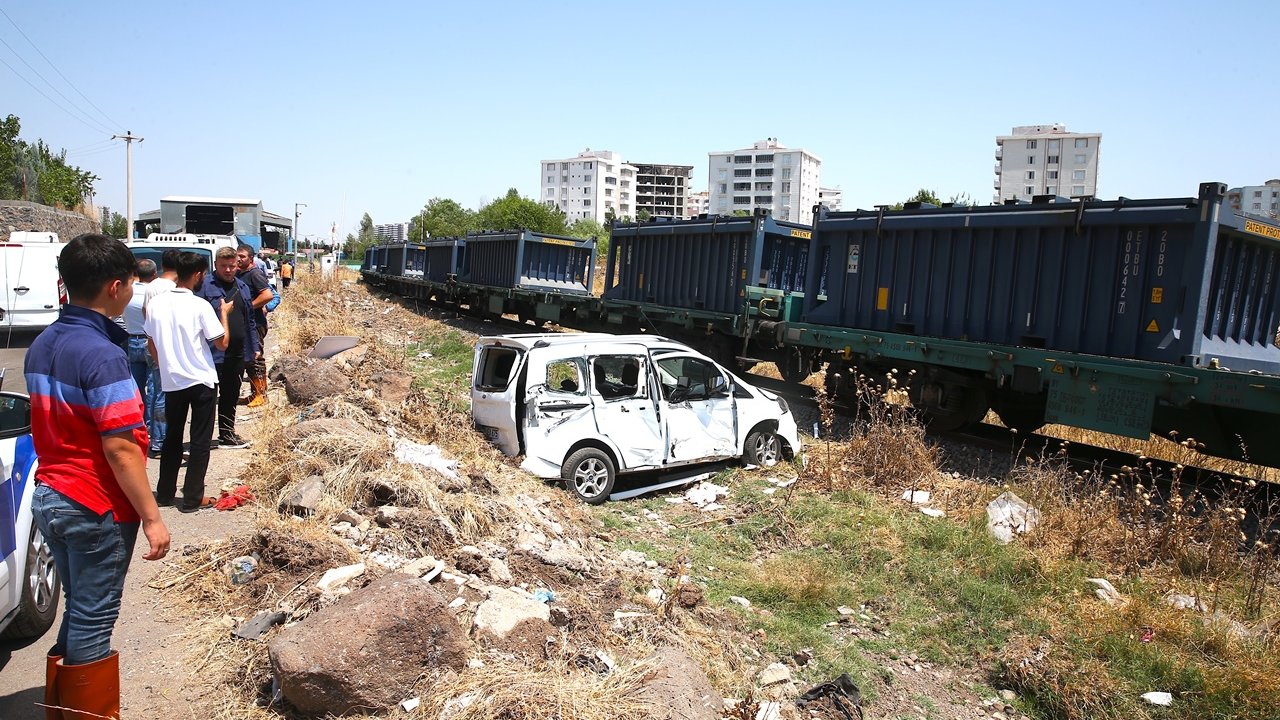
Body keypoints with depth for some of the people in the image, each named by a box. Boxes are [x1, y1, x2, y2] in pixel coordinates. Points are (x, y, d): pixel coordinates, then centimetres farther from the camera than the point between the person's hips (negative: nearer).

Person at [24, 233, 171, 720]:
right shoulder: (103, 356, -22)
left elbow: (51, 424, 12)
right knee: (93, 620, 6)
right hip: (96, 508, -8)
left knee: (79, 611, 20)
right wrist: (152, 516, -17)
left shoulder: (41, 346, 5)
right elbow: (119, 449, -23)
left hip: (49, 497, 8)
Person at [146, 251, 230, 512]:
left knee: (173, 437, 18)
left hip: (171, 382, 5)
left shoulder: (156, 304, 1)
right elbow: (222, 343, -11)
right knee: (200, 441, 4)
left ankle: (165, 492, 25)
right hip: (202, 382, -5)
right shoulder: (200, 306, -16)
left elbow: (152, 345, 10)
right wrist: (224, 313, 1)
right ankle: (193, 498, 7)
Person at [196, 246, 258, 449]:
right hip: (213, 353, -7)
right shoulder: (205, 285, -6)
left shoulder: (242, 287, 15)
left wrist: (254, 346, 17)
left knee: (231, 396, 16)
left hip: (237, 353, 7)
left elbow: (250, 320, 19)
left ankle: (227, 436, 28)